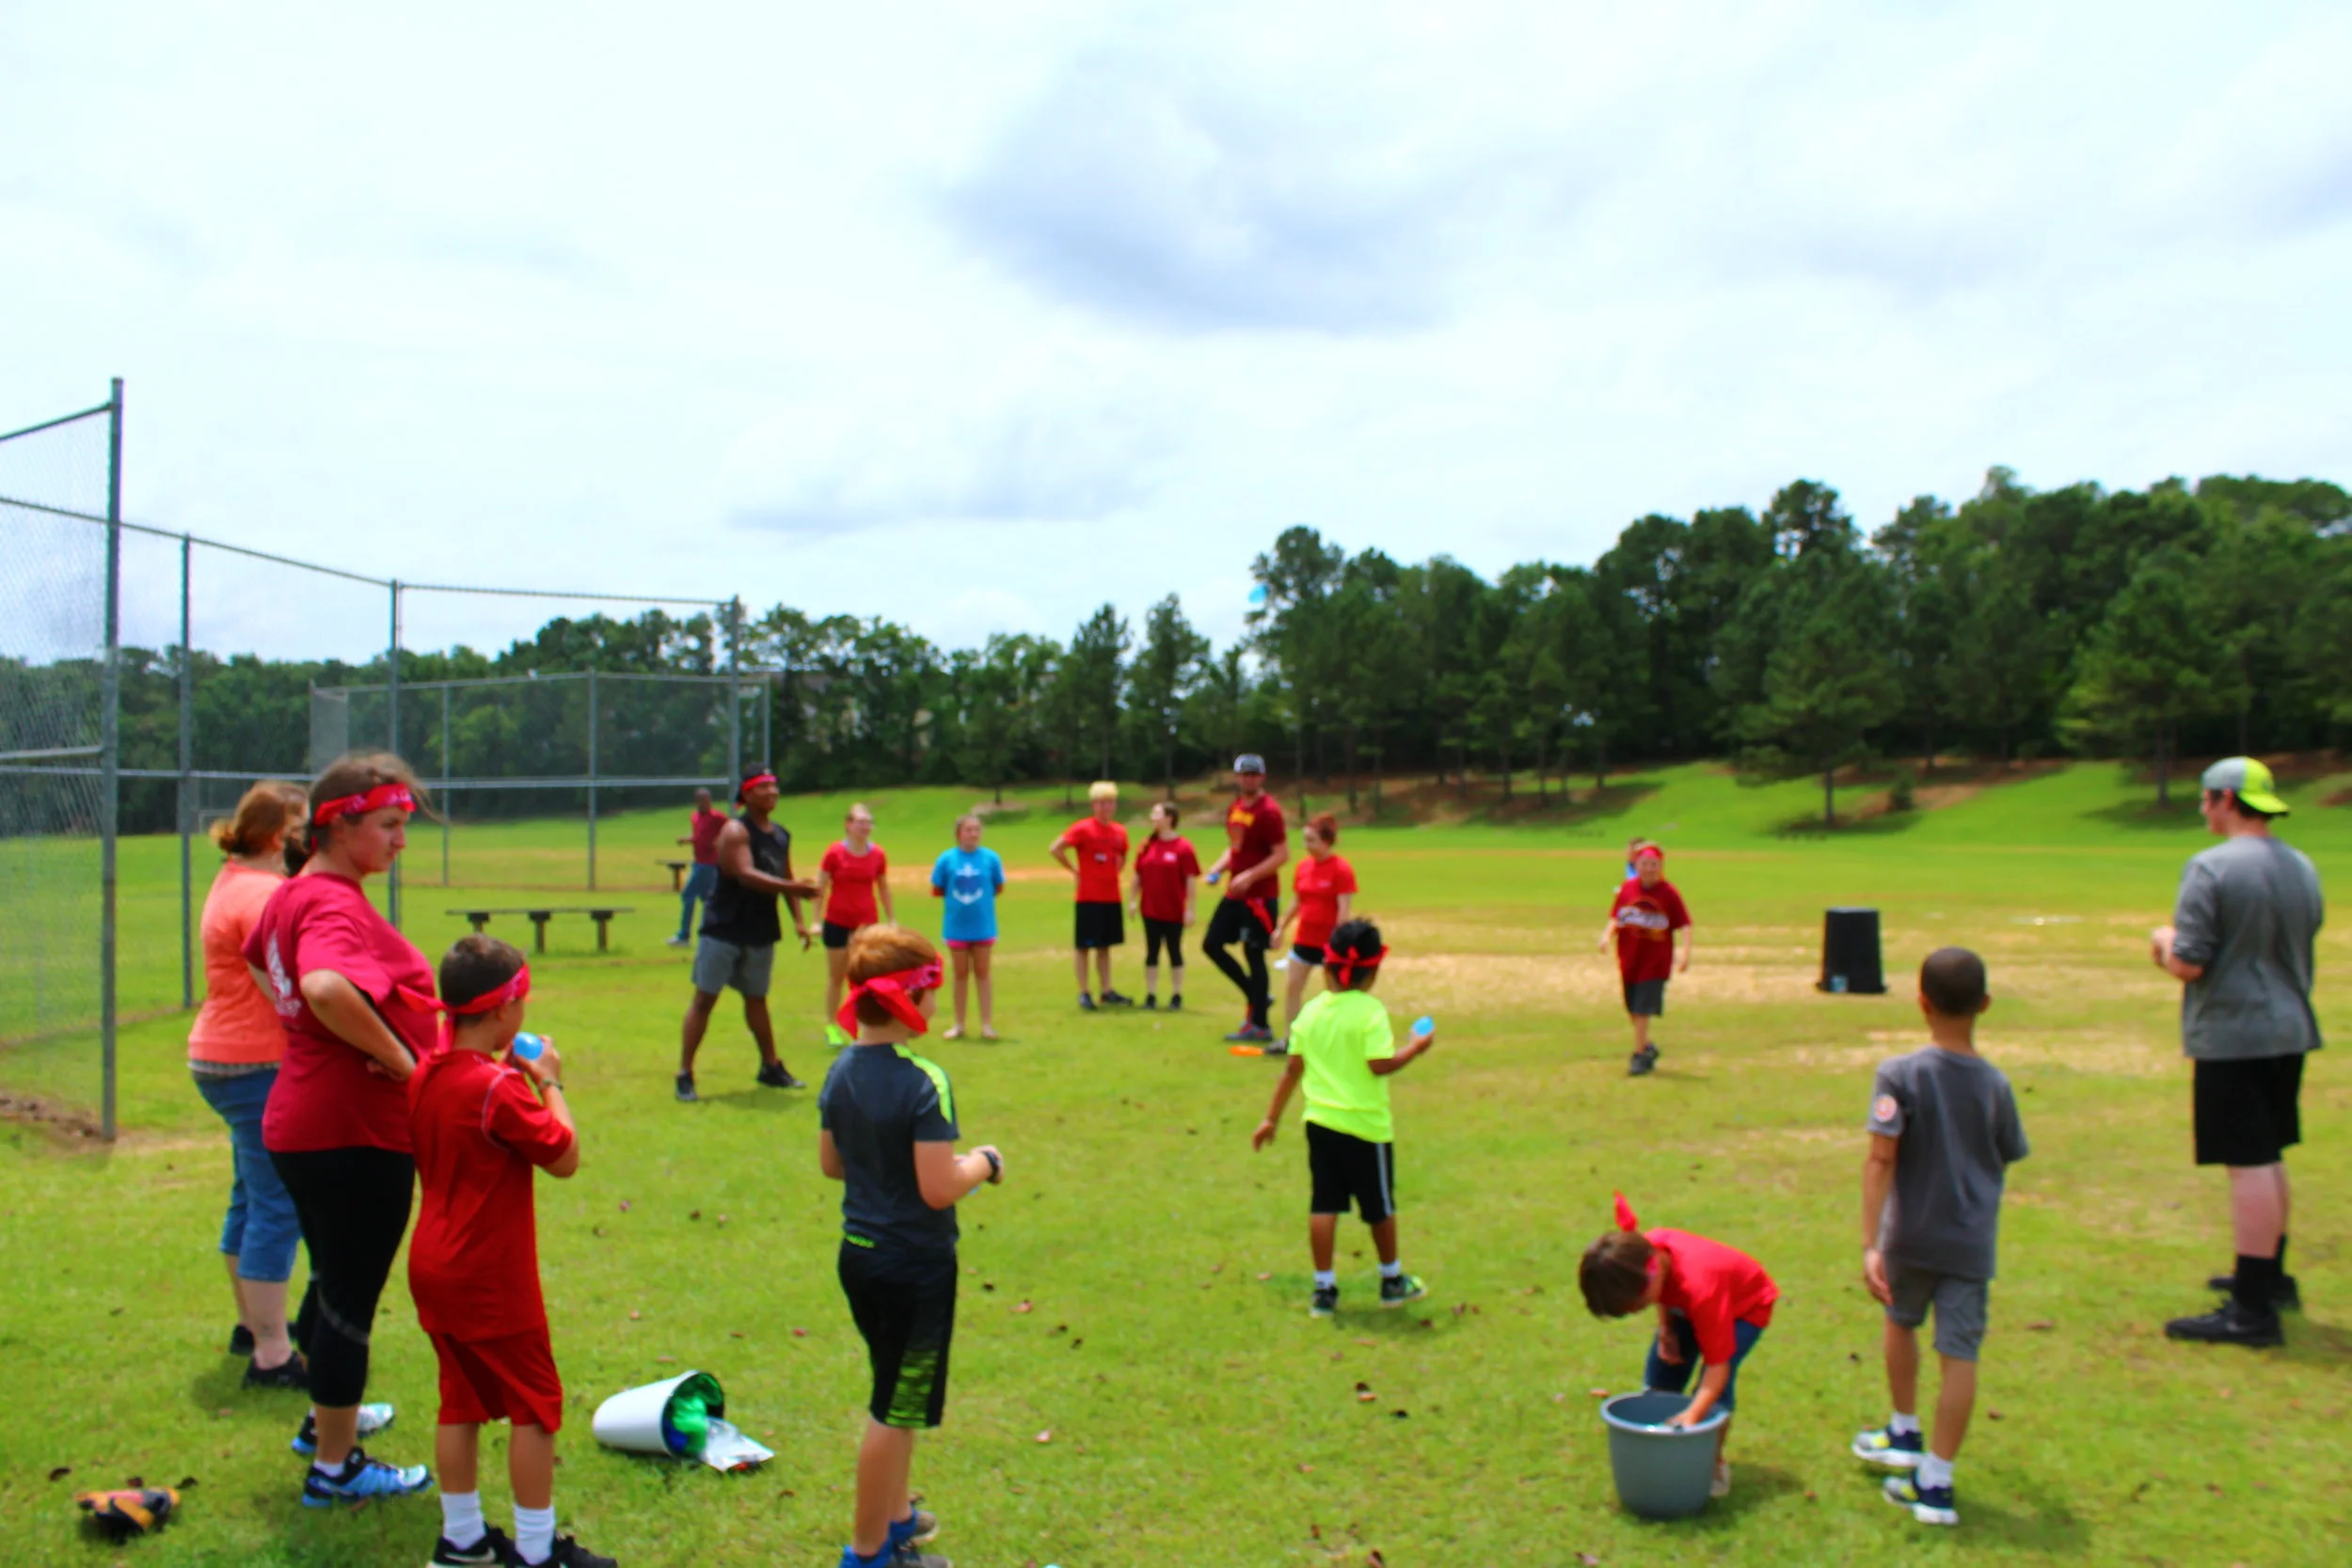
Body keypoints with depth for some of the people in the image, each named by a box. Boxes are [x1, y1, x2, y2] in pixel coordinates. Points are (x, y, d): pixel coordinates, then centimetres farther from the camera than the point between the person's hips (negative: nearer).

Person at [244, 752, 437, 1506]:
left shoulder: (291, 893, 8)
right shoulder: (338, 906, -22)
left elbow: (260, 961, 30)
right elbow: (326, 988, -42)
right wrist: (397, 1056, -28)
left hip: (300, 1123, 10)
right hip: (358, 1132, -10)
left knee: (334, 1284, 26)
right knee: (351, 1299, 4)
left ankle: (328, 1416, 44)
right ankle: (334, 1467, 17)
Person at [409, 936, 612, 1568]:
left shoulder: (425, 1075, 3)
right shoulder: (499, 1090, -22)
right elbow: (564, 1157, -17)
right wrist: (550, 1082, -7)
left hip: (433, 1270, 8)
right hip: (491, 1278, -8)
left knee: (461, 1400, 17)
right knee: (535, 1404, 4)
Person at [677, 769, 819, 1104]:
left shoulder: (781, 835, 9)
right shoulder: (736, 831, -15)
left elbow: (785, 879, 16)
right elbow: (746, 875, -28)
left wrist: (798, 919, 6)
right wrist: (793, 887, -39)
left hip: (761, 932, 7)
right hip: (724, 929, -7)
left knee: (756, 999, 17)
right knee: (704, 998, -3)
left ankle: (771, 1068, 26)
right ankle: (684, 1075, 1)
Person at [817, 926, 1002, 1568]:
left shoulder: (841, 1073, 1)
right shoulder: (923, 1082, -23)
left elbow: (831, 1163, 10)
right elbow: (939, 1189, -24)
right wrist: (982, 1161, -7)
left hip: (858, 1252, 8)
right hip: (915, 1266, -8)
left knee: (895, 1395, 25)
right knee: (894, 1410, 7)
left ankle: (893, 1516, 39)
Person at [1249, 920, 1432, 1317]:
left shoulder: (1310, 1011, 2)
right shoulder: (1371, 1012, -12)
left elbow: (1293, 1069, 5)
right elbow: (1380, 1065, -20)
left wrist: (1271, 1118, 13)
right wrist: (1415, 1049, -3)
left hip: (1320, 1121, 4)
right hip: (1365, 1125, -4)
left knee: (1323, 1206, 7)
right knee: (1380, 1206, 13)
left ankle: (1324, 1289, 9)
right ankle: (1392, 1281, 29)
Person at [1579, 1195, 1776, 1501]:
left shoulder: (1699, 1289, -44)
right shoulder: (1645, 1248, -27)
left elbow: (1718, 1365, -40)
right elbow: (1664, 1295, 0)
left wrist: (1691, 1418, -46)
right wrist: (1666, 1329, -13)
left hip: (1746, 1305, -7)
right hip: (1685, 1302, 7)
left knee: (1714, 1389, -21)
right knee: (1659, 1376, -1)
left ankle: (1715, 1463, -2)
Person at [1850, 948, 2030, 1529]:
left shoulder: (1900, 1074, -12)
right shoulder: (1995, 1084, -4)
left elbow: (1880, 1161, -19)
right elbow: (2003, 1164, 7)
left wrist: (1870, 1244, -20)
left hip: (1910, 1237, -1)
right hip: (1971, 1242, 1)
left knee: (1902, 1322, 24)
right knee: (1960, 1355, 4)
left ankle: (1904, 1433, 38)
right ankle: (1936, 1481, 3)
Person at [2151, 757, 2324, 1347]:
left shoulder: (2211, 868, -17)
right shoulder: (2303, 868, 8)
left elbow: (2189, 964, -19)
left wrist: (2165, 940, 2)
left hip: (2233, 1035, -8)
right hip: (2290, 1029, 8)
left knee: (2249, 1165, -6)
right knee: (2268, 1159, 21)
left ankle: (2252, 1309, -3)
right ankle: (2270, 1274, 35)